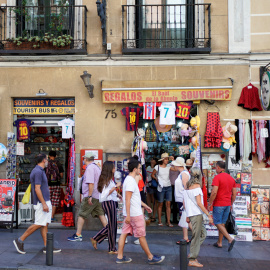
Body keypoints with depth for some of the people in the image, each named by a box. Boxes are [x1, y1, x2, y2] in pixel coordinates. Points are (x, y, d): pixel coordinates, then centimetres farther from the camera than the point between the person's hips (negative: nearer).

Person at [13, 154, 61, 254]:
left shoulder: (38, 171, 15)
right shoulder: (38, 172, -16)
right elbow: (37, 189, -22)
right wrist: (44, 203, -23)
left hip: (45, 202, 10)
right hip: (41, 203, -10)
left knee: (45, 224, 8)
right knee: (39, 224, -8)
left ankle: (46, 247, 11)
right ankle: (20, 240, 1)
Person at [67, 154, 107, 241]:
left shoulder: (90, 168, -13)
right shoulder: (97, 167, 16)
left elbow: (91, 183, -22)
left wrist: (89, 196, -23)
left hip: (90, 196, -9)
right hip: (98, 196, 9)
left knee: (81, 215, 0)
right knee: (101, 214, 10)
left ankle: (78, 235, 4)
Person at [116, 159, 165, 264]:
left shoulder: (129, 179, 14)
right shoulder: (131, 181, -19)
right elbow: (127, 199, -23)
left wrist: (144, 205, 29)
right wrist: (128, 215, -24)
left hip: (130, 213, 10)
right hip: (135, 214, -10)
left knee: (124, 233, 9)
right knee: (141, 235, 1)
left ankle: (120, 257, 13)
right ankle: (151, 257, 12)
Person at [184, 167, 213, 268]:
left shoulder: (187, 186, 12)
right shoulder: (197, 186, -12)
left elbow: (184, 203, 16)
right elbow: (199, 203, -17)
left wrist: (187, 215, 23)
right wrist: (208, 215, -15)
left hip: (190, 214, 8)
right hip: (197, 214, -8)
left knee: (203, 234, 16)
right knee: (196, 236, -2)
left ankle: (192, 254, 15)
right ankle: (192, 260, 4)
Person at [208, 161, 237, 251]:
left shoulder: (217, 177, -14)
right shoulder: (231, 178, 8)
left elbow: (214, 192, -21)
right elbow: (234, 194, 11)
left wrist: (210, 204, -12)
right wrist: (231, 204, 21)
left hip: (218, 204, -7)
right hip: (227, 204, 7)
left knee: (218, 223, 0)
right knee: (222, 223, 15)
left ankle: (230, 239, -15)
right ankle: (219, 242, 21)